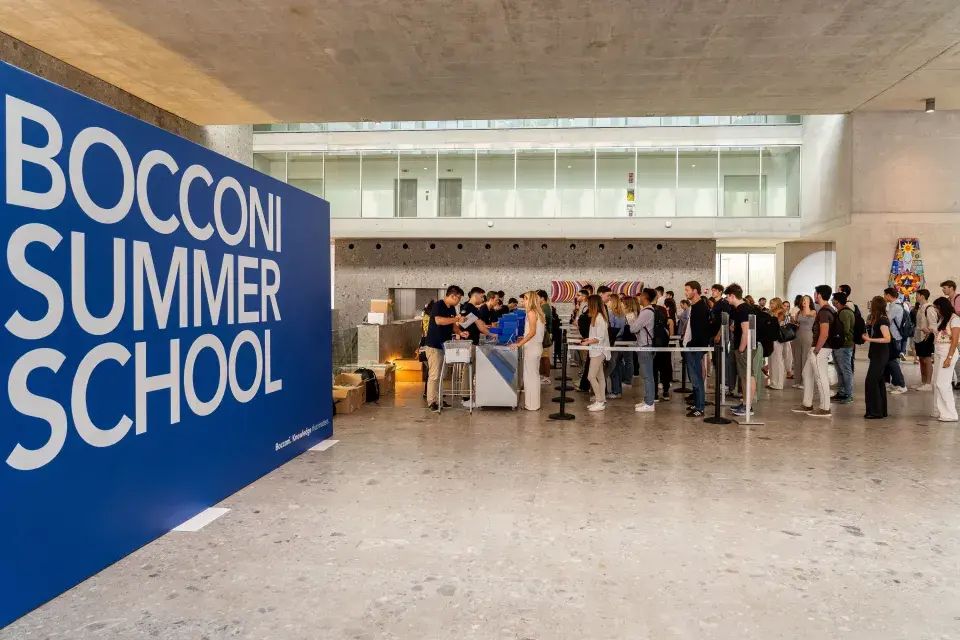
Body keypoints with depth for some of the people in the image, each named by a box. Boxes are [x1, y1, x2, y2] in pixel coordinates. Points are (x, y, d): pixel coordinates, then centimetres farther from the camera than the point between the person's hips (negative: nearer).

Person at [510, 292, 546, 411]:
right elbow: (534, 332, 12)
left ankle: (532, 405, 4)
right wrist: (522, 339, 17)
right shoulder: (537, 312, 12)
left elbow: (532, 332, -23)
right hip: (535, 346, 9)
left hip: (532, 347, -9)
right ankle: (533, 403, 20)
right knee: (533, 375, 13)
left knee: (530, 376, -2)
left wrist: (519, 344, -24)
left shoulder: (531, 312, -14)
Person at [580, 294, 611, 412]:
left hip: (599, 351, -10)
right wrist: (587, 339, 9)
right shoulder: (596, 317, 11)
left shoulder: (599, 317, -17)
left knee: (591, 376, -10)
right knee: (599, 376, 11)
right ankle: (602, 401, 16)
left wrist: (587, 342, -18)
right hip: (596, 351, 10)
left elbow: (600, 338, -20)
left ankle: (600, 401, -4)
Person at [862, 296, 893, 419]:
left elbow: (887, 339, -21)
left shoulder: (882, 320, -16)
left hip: (880, 355, -10)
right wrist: (868, 338, 6)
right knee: (878, 381, 13)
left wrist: (870, 339, -21)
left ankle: (875, 411, -5)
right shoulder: (879, 319, 10)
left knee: (871, 381, -9)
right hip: (878, 354, 10)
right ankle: (881, 410, 20)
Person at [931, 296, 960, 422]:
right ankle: (939, 411, 13)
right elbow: (939, 336, 8)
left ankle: (950, 414, -1)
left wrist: (949, 358, -16)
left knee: (942, 383, -7)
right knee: (936, 383, 7)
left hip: (947, 352, -8)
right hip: (938, 352, 8)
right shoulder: (942, 319, 14)